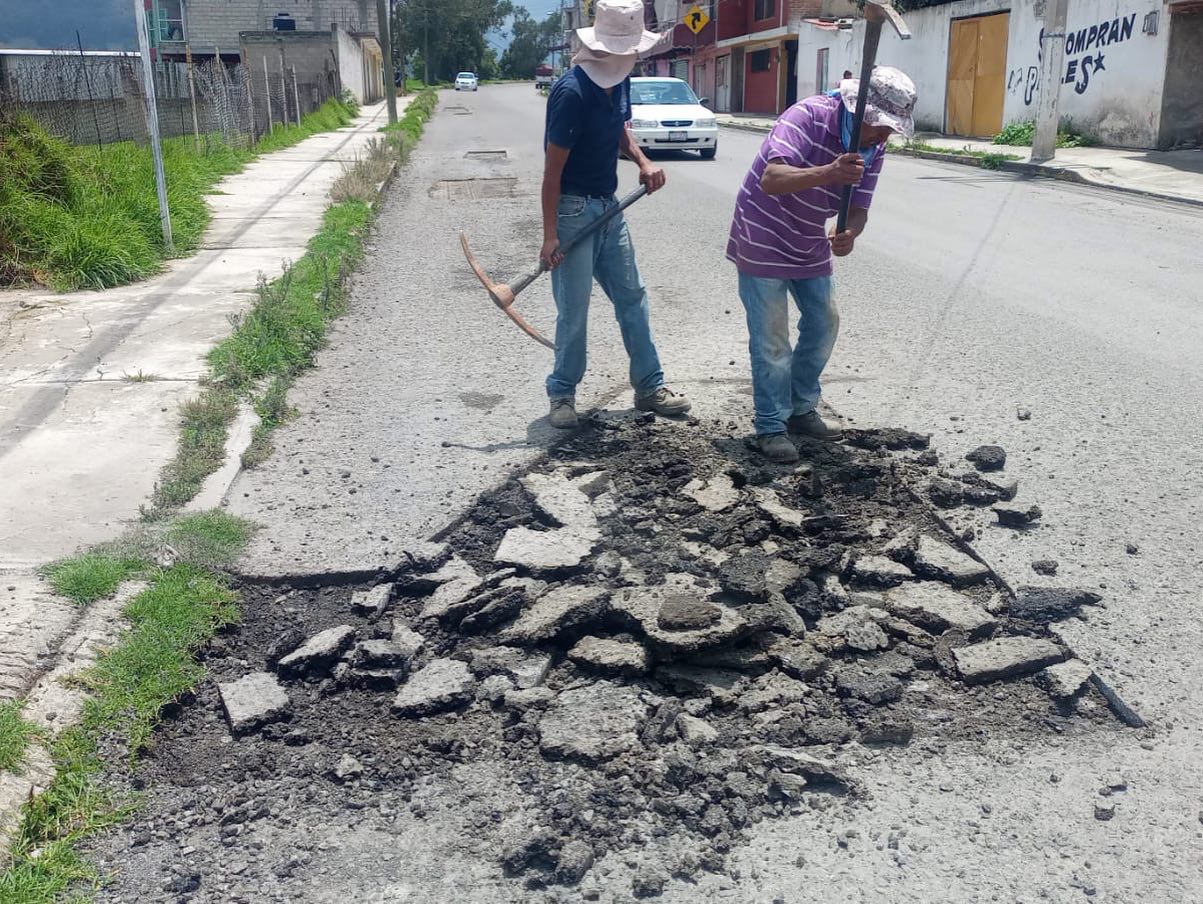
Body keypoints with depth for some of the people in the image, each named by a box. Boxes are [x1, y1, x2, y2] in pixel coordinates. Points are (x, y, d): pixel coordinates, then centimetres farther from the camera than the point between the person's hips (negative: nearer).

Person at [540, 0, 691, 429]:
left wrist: (642, 161, 3)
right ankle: (562, 394, 15)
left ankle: (649, 386, 23)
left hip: (609, 206, 8)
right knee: (573, 309, -2)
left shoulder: (621, 82, 2)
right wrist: (550, 235, -21)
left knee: (632, 297, 12)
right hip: (573, 209, -8)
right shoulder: (571, 91, -21)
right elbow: (552, 168, -19)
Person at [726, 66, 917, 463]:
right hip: (764, 239, -7)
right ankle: (771, 427, 8)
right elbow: (771, 179, -39)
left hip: (810, 244, 8)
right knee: (771, 337, -5)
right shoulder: (808, 116, -27)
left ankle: (801, 409, 28)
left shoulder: (873, 148, -5)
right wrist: (831, 171, -54)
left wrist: (850, 233, -30)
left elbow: (858, 208, -5)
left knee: (823, 323, 12)